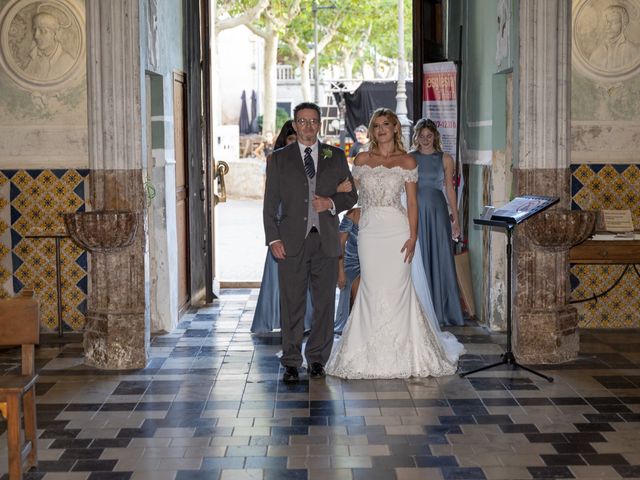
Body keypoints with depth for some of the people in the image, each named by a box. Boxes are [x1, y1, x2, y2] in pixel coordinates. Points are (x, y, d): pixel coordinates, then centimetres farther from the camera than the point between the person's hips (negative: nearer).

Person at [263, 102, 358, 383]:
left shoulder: (336, 157, 11)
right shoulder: (279, 159, 7)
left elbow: (351, 195, 13)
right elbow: (270, 203, 5)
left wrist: (332, 203, -8)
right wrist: (273, 239, -5)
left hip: (326, 241, 2)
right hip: (292, 242, -1)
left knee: (325, 303, 4)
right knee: (291, 305, -1)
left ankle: (317, 359, 16)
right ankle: (291, 363, 8)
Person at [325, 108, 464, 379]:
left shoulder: (407, 161, 3)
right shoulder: (362, 159, 9)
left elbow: (412, 202, 1)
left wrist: (413, 237, -6)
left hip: (397, 230, -2)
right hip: (369, 230, 2)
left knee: (397, 288, -3)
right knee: (372, 289, 2)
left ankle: (400, 352, 8)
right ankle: (373, 353, 11)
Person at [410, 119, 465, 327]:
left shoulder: (445, 159, 5)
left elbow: (450, 189, 5)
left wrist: (455, 218, 2)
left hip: (438, 211, 0)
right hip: (415, 212, 0)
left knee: (441, 259, 1)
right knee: (418, 261, 2)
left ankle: (442, 310, 9)